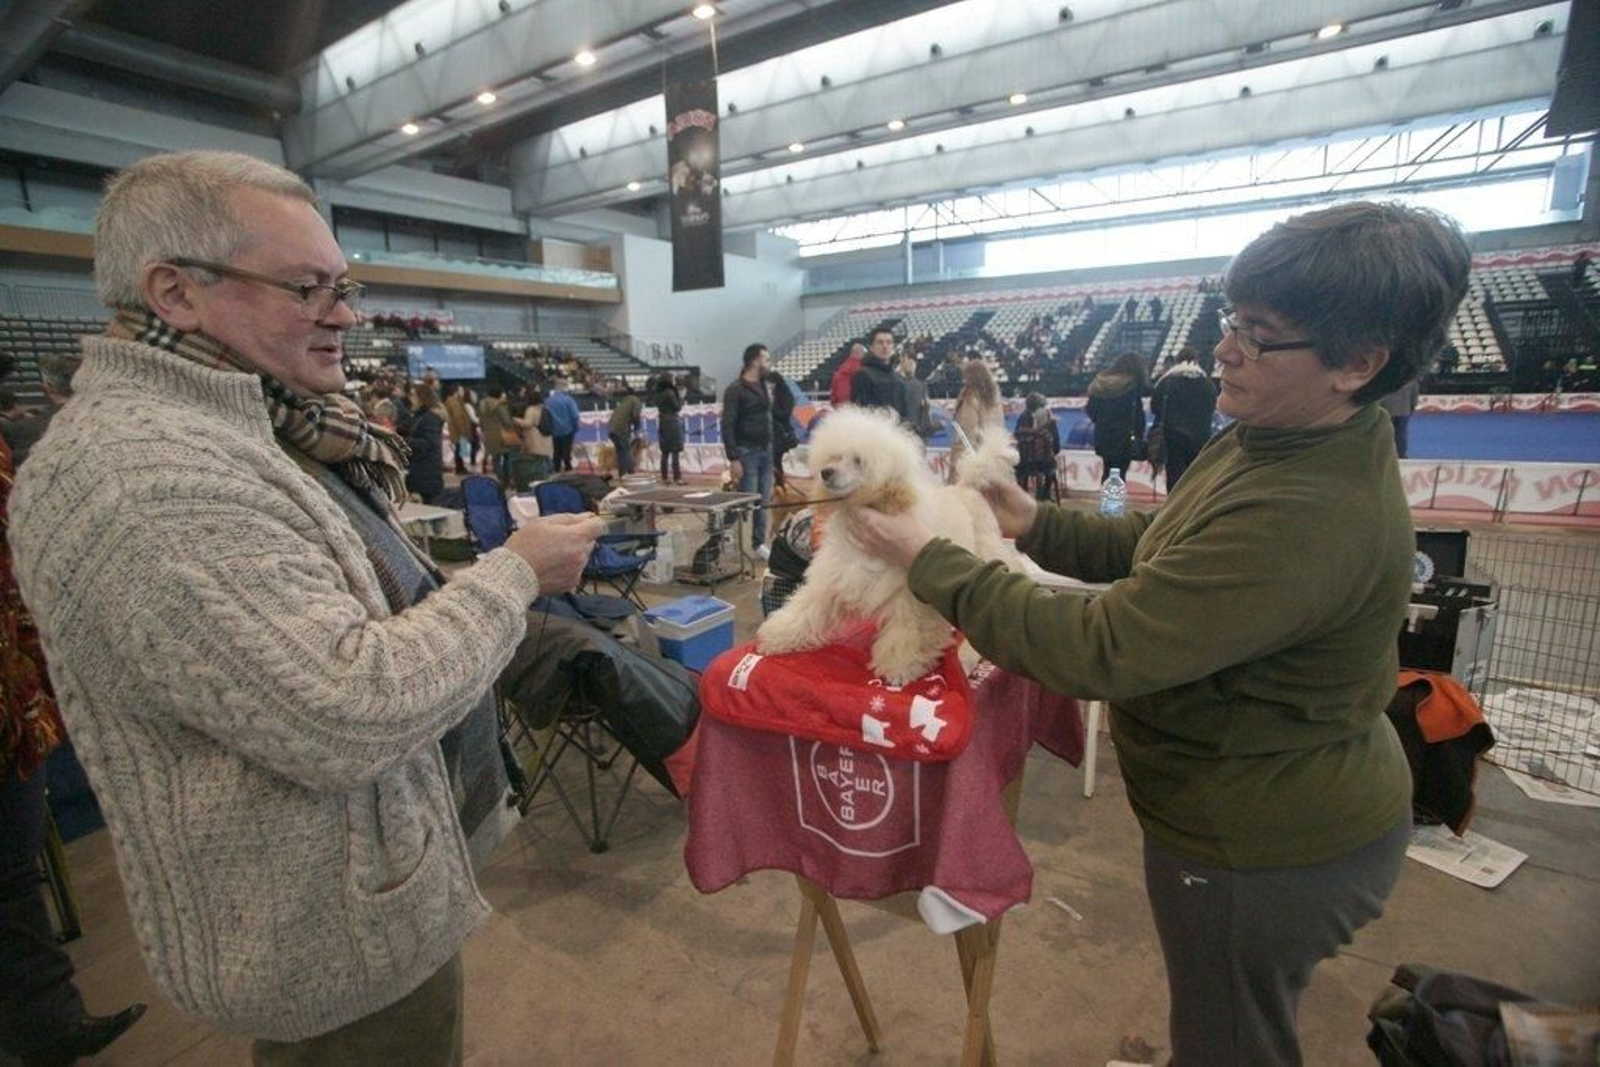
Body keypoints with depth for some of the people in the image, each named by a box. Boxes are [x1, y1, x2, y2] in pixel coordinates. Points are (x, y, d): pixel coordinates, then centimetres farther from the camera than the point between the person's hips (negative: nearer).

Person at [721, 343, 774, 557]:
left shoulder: (764, 386, 14)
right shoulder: (735, 390, -8)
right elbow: (727, 426, -12)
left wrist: (773, 447, 9)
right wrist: (733, 459, -17)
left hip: (766, 451, 6)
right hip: (747, 453, -6)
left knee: (763, 501, 9)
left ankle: (759, 543, 19)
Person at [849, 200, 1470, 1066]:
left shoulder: (1309, 516, -36)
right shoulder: (1273, 442, -3)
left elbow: (1098, 650, -35)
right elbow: (1157, 547, 7)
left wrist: (931, 562, -28)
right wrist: (1037, 527, -5)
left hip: (1261, 850, -9)